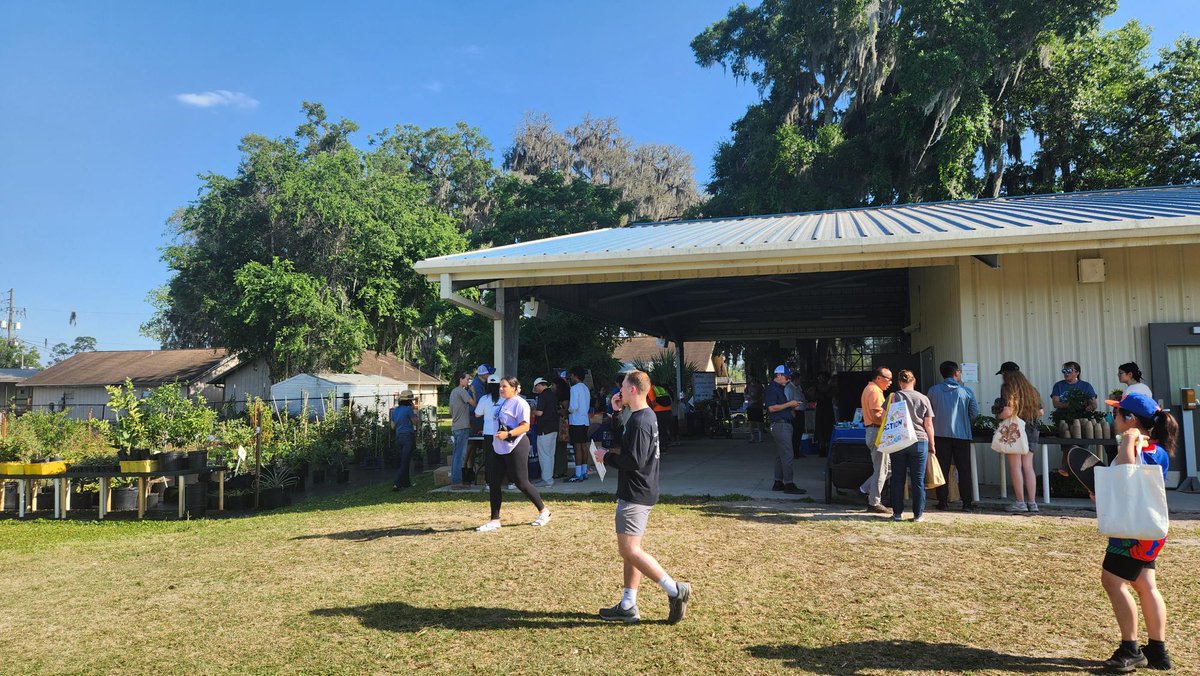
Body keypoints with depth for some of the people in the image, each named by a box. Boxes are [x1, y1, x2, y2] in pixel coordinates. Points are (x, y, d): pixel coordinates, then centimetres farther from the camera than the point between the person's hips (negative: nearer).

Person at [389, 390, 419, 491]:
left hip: (399, 436, 7)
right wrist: (414, 412, 5)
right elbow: (415, 422, -5)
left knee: (404, 460, 18)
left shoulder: (394, 410, 9)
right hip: (408, 436, -7)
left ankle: (406, 482, 24)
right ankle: (396, 484, -14)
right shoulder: (408, 409, -12)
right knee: (405, 462, -6)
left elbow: (393, 426, 14)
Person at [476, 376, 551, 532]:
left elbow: (525, 426, -20)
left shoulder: (520, 403, -12)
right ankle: (494, 520, 11)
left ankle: (543, 511, 17)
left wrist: (508, 434, -30)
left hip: (515, 447, -8)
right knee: (494, 483, 4)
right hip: (498, 448, 9)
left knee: (521, 482, -2)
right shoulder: (502, 402, 14)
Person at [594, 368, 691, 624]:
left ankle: (675, 591, -5)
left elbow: (634, 461, -26)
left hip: (635, 494, -11)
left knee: (629, 550, -8)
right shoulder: (647, 415, 12)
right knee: (630, 549, 14)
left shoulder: (639, 422, -20)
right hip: (641, 492, 11)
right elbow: (622, 441, 21)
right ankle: (628, 607, 20)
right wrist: (616, 411, 12)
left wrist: (606, 457, -11)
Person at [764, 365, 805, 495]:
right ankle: (789, 484, -11)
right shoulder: (772, 389, -11)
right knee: (787, 455, -11)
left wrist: (792, 406, 10)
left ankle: (778, 483, 16)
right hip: (779, 424, -11)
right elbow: (772, 408, -20)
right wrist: (789, 404, -15)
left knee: (780, 455, 12)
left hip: (785, 424, 11)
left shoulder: (780, 388, 20)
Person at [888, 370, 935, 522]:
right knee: (918, 479, 6)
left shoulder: (893, 397, 0)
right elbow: (928, 425, 3)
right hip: (920, 441, 0)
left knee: (897, 478, 7)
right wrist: (932, 446, 11)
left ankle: (897, 513, 11)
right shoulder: (923, 399, 2)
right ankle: (918, 514, 9)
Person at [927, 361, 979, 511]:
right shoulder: (966, 391, -3)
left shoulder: (933, 390, -1)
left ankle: (943, 501, 7)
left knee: (942, 469, 7)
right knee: (964, 469, 6)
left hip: (940, 434, 1)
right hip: (962, 434, -1)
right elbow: (975, 414, 2)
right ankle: (967, 502, 7)